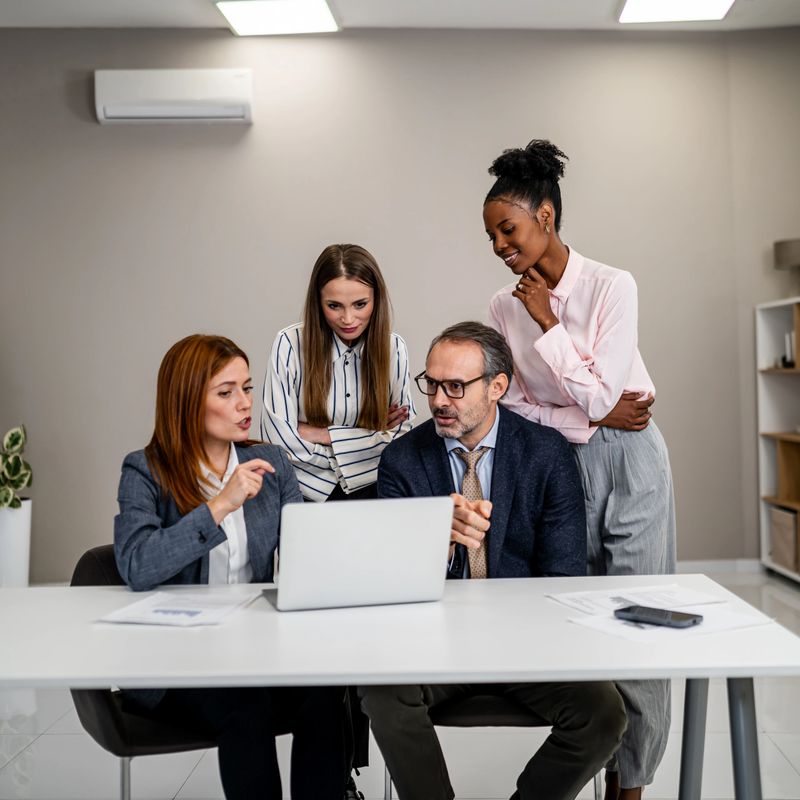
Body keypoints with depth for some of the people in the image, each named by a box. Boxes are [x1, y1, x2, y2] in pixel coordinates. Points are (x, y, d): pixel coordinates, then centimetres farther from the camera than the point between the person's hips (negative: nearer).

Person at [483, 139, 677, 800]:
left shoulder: (613, 286, -11)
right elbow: (509, 405, 1)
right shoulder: (506, 305, 2)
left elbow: (598, 394, -16)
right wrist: (595, 417, -8)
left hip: (628, 459, -3)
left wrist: (548, 324, -14)